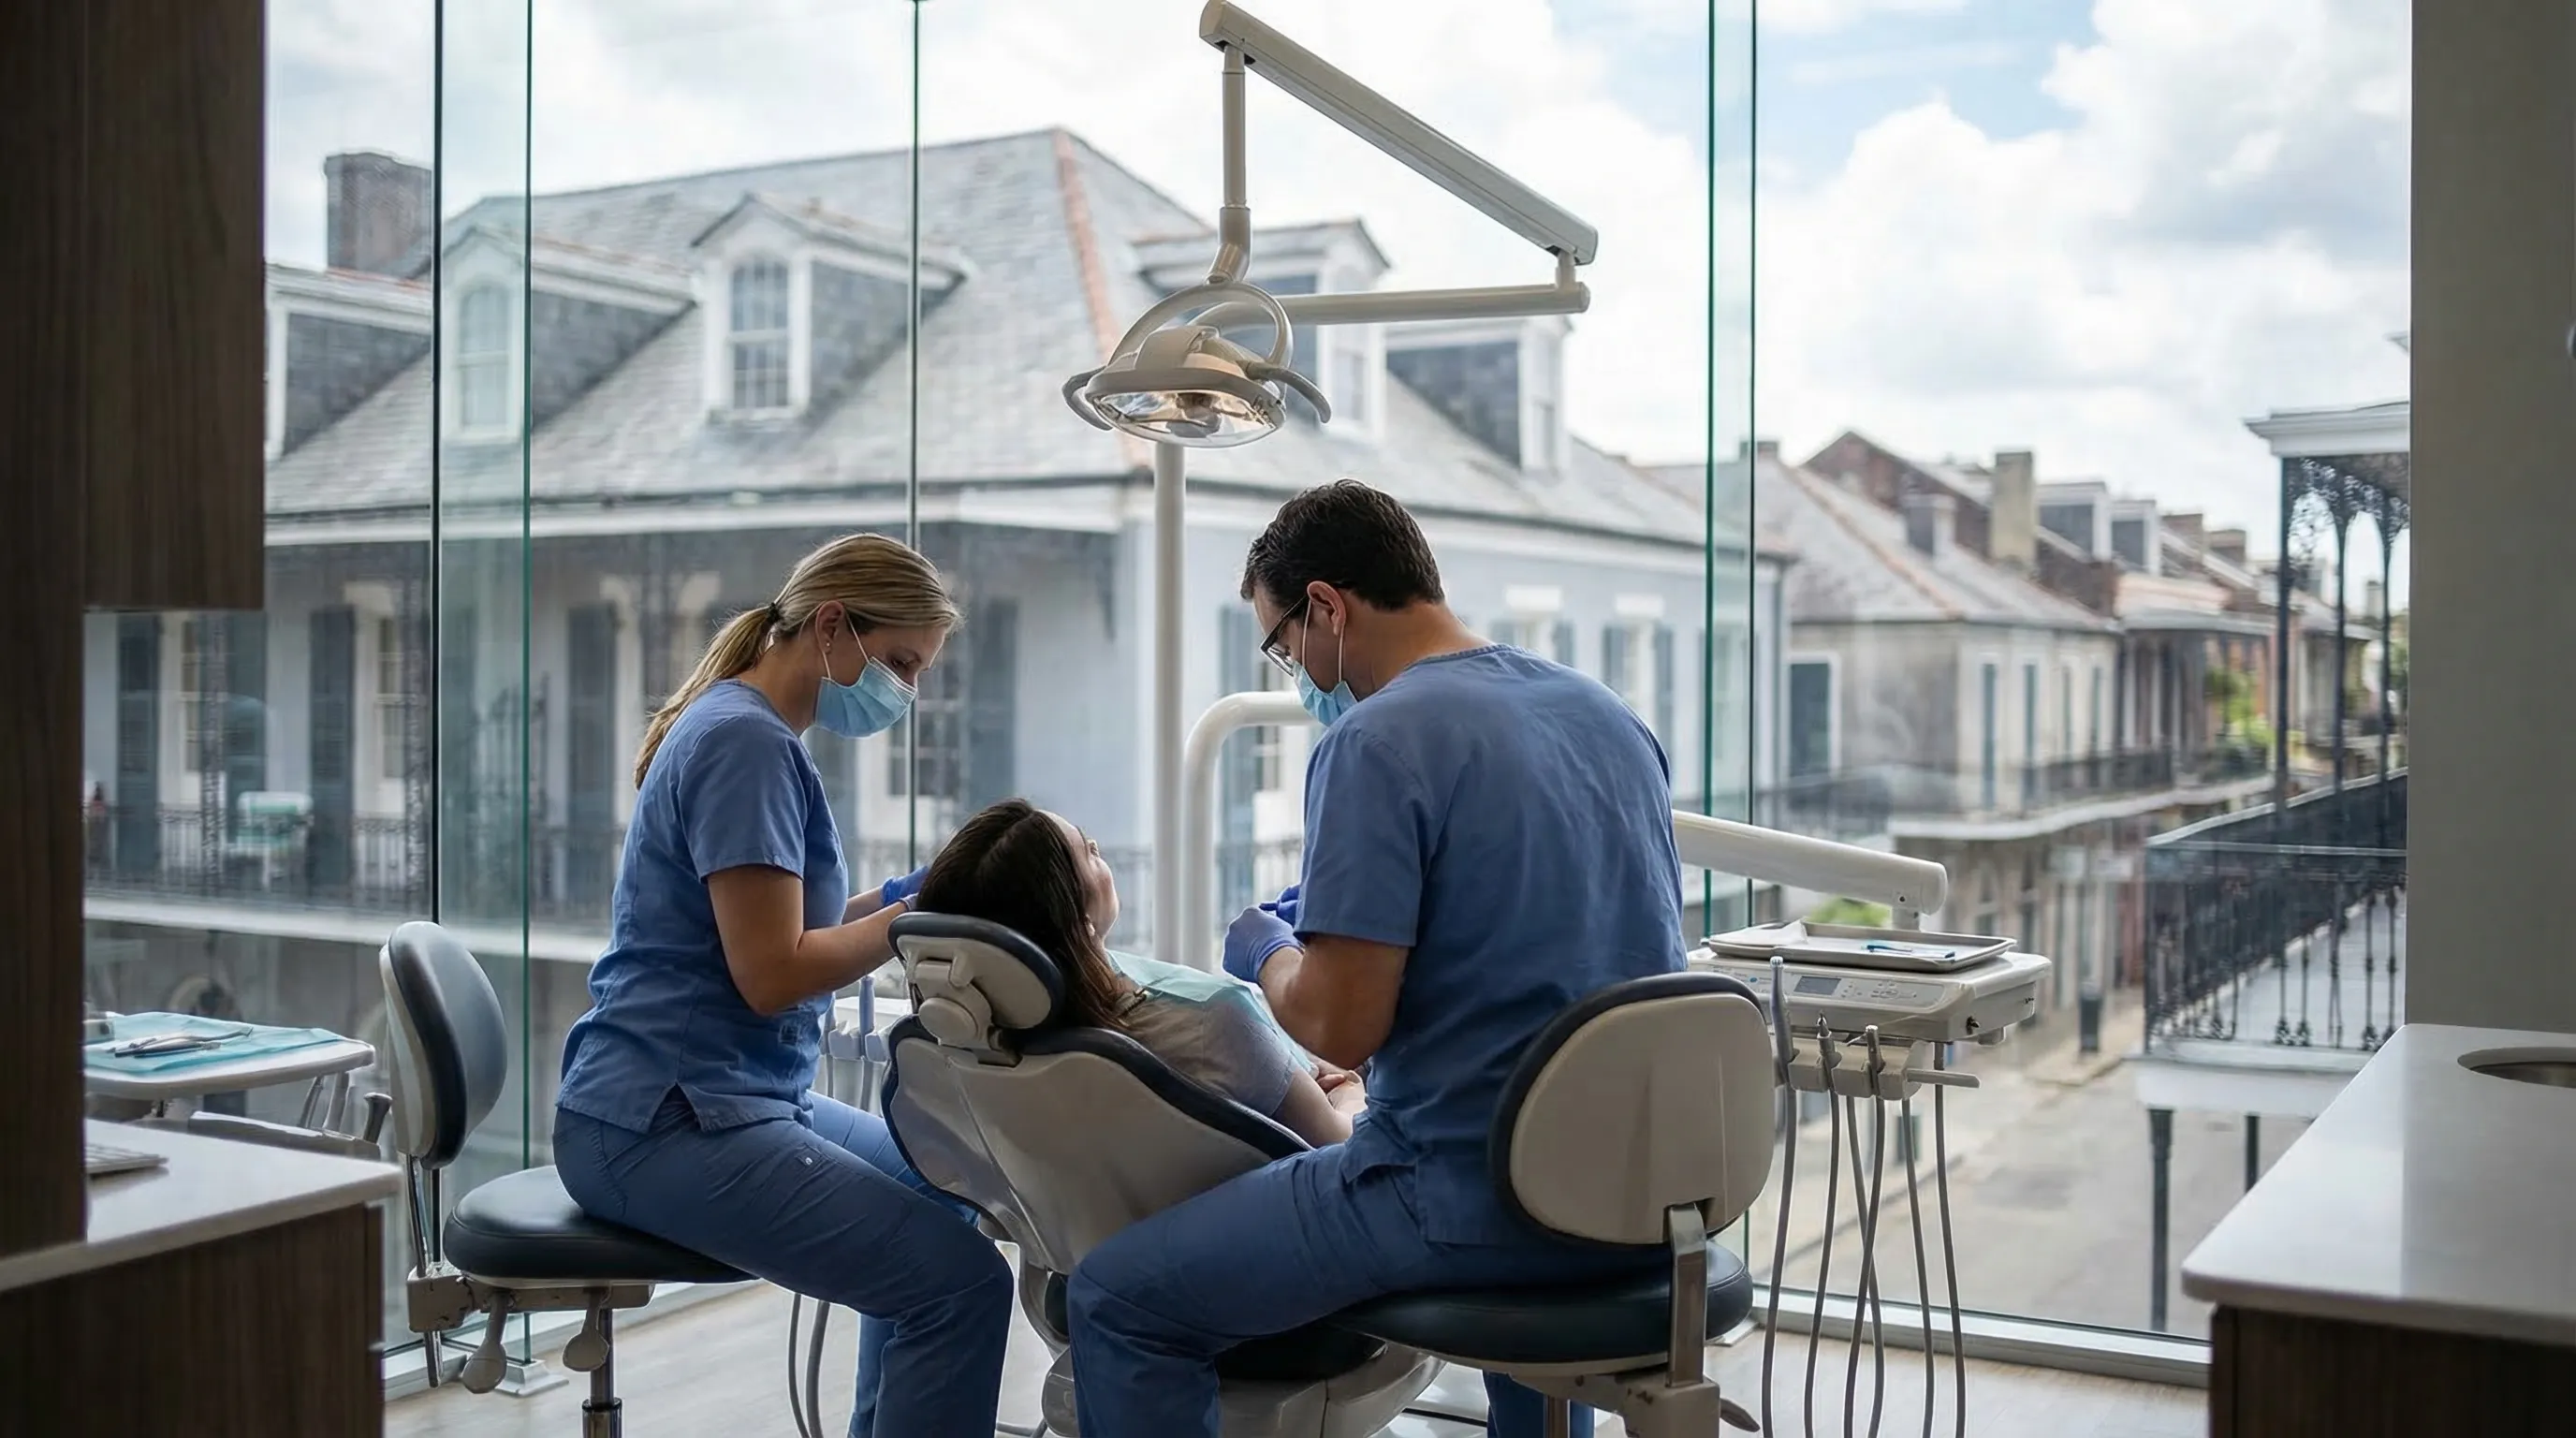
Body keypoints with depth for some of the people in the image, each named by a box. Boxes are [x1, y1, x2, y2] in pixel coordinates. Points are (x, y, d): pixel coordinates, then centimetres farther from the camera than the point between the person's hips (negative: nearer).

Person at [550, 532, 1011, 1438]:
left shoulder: (745, 732, 15)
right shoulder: (746, 741, -16)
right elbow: (771, 974, -20)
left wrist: (898, 900, 4)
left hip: (726, 1096, 11)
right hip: (665, 1121, -11)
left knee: (932, 1191, 26)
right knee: (961, 1280, -20)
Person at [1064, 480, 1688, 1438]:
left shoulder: (1377, 741, -14)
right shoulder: (1611, 715, 10)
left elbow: (1337, 1028, -18)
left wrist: (1267, 953, 4)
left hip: (1470, 1193, -8)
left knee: (1117, 1300, 2)